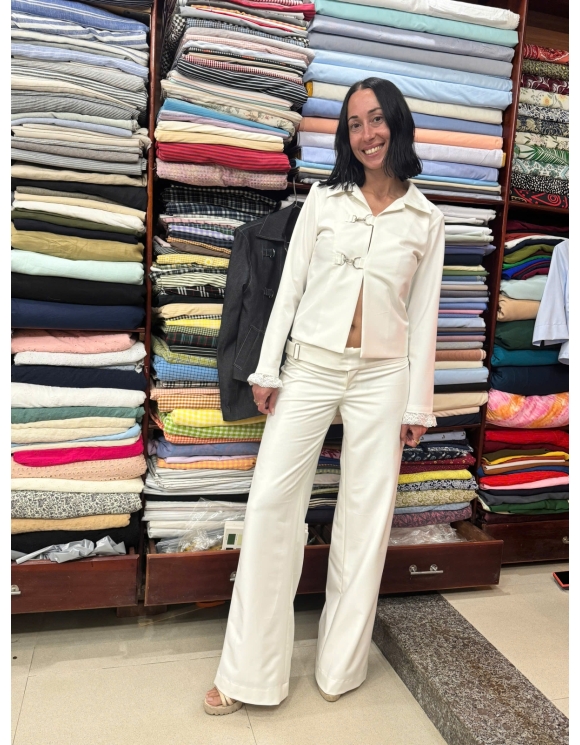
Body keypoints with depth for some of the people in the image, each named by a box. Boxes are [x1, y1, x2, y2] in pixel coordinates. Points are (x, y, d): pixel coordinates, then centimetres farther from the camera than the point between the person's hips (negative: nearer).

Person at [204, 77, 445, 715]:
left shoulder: (426, 220, 6)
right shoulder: (323, 200, 7)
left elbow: (423, 315, 6)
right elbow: (290, 287, 4)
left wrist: (418, 403, 3)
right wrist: (267, 369, -1)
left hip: (382, 377, 0)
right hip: (310, 368, 0)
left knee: (367, 515, 5)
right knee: (271, 501, -4)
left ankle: (341, 663, 24)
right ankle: (249, 671, 10)